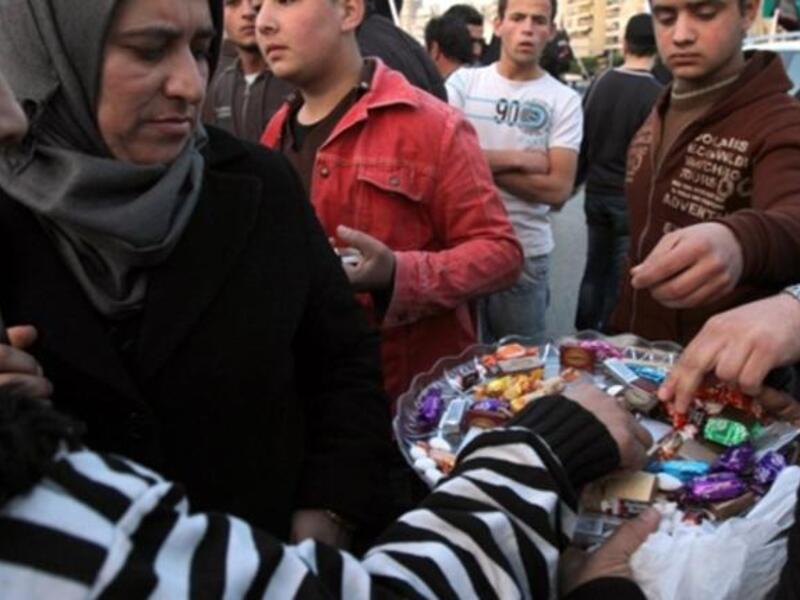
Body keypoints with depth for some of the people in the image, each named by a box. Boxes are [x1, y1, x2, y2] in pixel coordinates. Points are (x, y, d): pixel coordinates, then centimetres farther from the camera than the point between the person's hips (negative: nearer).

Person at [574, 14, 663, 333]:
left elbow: (583, 141, 10)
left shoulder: (600, 84, 3)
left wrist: (574, 183, 20)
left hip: (597, 195, 6)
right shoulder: (657, 95, -13)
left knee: (594, 271, 17)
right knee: (621, 280, 4)